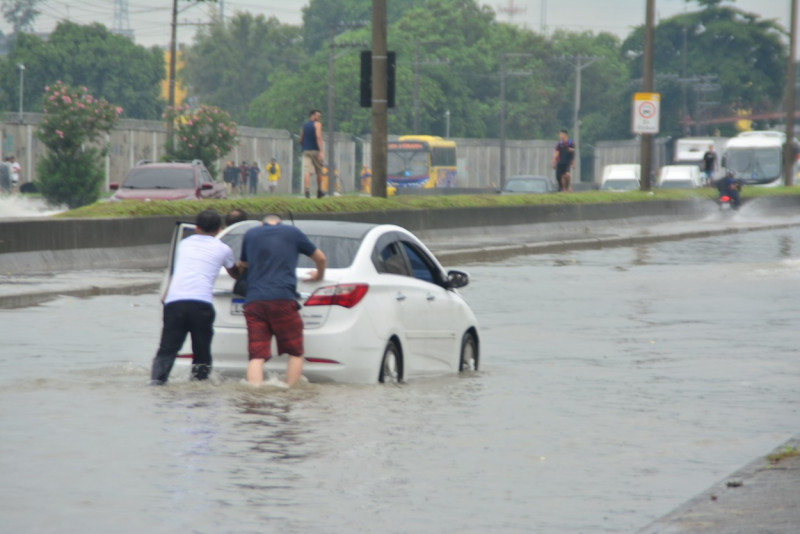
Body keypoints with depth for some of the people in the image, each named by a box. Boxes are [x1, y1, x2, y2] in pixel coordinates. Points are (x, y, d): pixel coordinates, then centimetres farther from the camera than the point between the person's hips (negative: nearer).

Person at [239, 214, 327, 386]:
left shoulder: (250, 234, 18)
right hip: (283, 299, -2)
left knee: (256, 356, -1)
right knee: (295, 353, 9)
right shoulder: (293, 232, 13)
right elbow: (320, 258, 24)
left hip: (253, 301, 2)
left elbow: (243, 265, 34)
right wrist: (319, 275, 45)